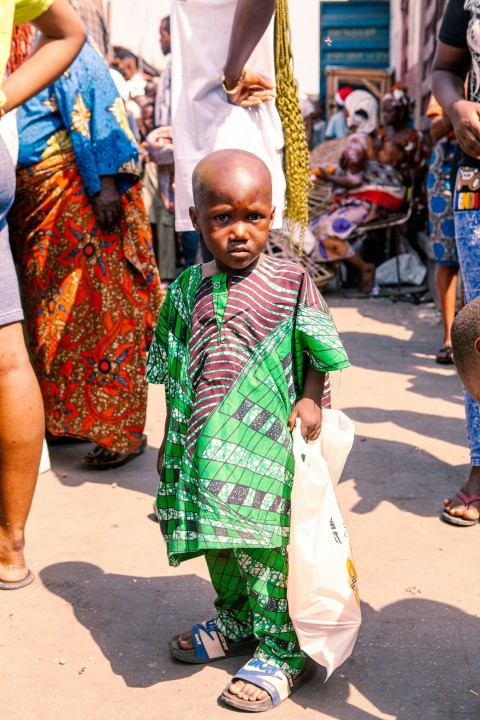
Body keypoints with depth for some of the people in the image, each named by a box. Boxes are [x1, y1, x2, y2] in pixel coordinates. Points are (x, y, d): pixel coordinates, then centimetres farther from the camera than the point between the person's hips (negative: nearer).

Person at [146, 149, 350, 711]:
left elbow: (318, 355, 3)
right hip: (204, 446, 5)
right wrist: (170, 439, 14)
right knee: (218, 540, 17)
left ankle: (282, 651, 15)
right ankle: (237, 622, 40)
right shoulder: (187, 290, 4)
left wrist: (311, 400, -11)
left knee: (262, 543, -2)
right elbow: (176, 375, 11)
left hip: (264, 443, -4)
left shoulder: (291, 284, -6)